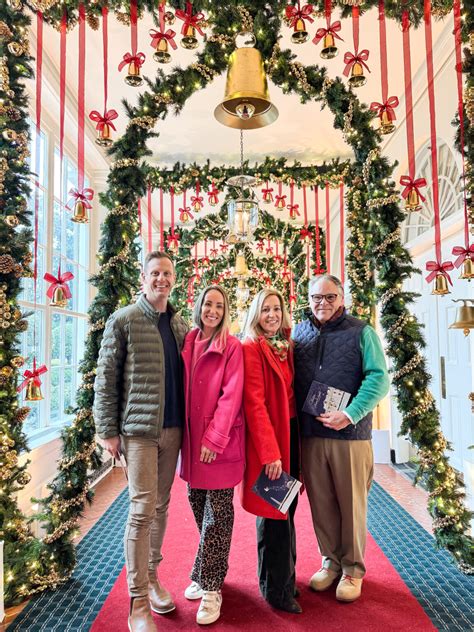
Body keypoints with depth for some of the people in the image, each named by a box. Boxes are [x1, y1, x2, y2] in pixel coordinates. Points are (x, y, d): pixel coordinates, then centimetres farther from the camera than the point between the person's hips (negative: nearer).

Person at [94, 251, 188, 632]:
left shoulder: (179, 324, 10)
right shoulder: (123, 321, -5)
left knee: (161, 506, 15)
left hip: (173, 428, 5)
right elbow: (105, 379, -6)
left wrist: (188, 422, 10)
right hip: (138, 429, -5)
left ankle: (152, 577, 33)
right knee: (142, 509, -3)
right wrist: (108, 431, -8)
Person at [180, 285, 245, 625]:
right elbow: (182, 390, 10)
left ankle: (211, 586, 17)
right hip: (192, 438, 5)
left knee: (217, 512, 3)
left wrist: (214, 438, -18)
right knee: (198, 504, 14)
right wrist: (186, 436, 4)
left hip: (221, 440, -4)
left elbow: (231, 395, -12)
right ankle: (207, 574, 33)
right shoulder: (187, 343, 7)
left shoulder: (232, 346, -6)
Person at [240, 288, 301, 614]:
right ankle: (279, 589, 21)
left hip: (290, 435, 7)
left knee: (287, 508, 17)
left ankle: (278, 576, 36)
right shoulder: (251, 348, -11)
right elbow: (254, 402, -18)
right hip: (267, 439, -7)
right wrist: (270, 451, -22)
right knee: (276, 513, 3)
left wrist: (291, 444, 7)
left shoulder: (286, 346, 10)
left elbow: (293, 394, 13)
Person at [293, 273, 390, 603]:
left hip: (351, 433, -3)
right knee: (321, 503, 12)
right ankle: (331, 561, 32)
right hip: (309, 434, 3)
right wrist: (293, 420, -1)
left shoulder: (362, 332, 0)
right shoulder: (299, 333, 10)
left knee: (352, 503, 8)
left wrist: (350, 414, -19)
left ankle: (353, 569, 28)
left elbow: (379, 378, -8)